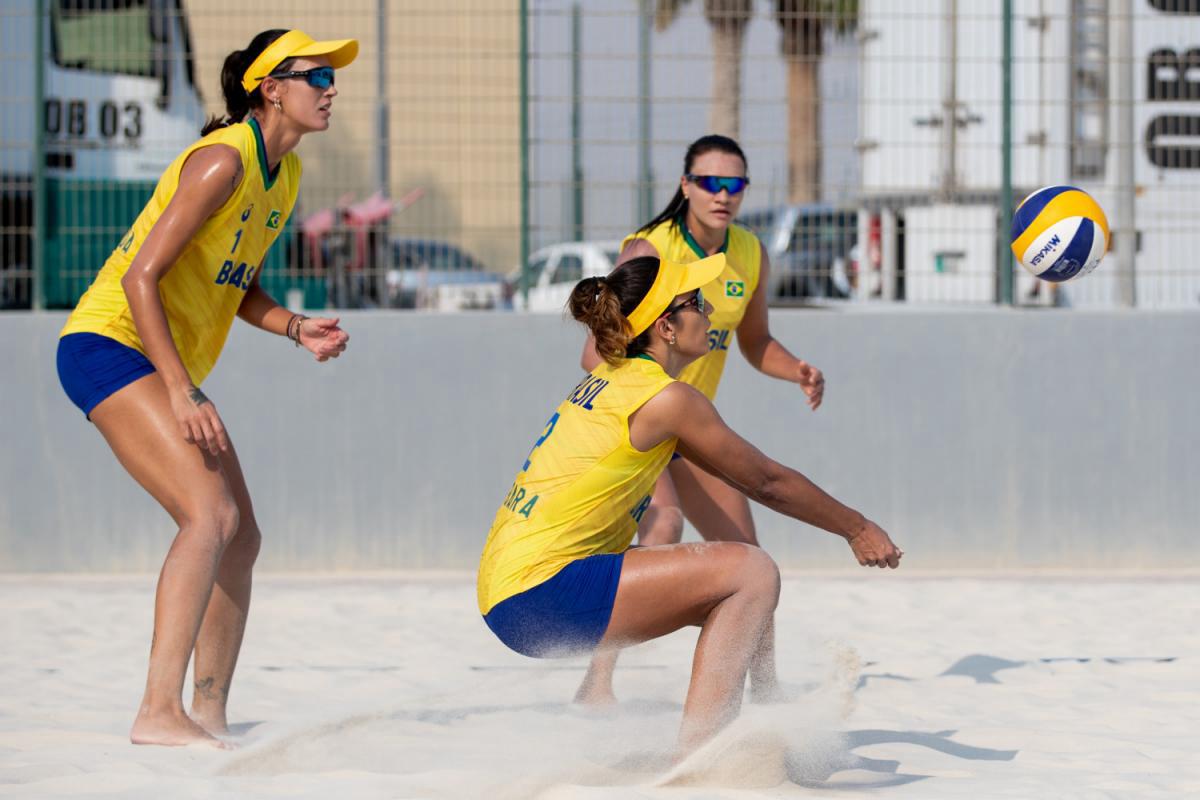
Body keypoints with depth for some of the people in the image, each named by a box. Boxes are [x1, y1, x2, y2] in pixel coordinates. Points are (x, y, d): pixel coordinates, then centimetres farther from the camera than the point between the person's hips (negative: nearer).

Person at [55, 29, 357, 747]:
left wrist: (298, 329, 0)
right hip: (110, 343, -10)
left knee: (242, 539, 9)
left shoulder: (286, 173, 10)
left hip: (169, 365, 10)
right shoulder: (223, 160, -18)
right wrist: (183, 392, -26)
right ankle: (159, 711, -30)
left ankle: (209, 713, 16)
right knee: (211, 514, -25)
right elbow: (141, 275, -22)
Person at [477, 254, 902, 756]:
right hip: (541, 592, -10)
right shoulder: (664, 398, -11)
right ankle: (697, 754, -18)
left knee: (739, 603, 17)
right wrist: (857, 529, 11)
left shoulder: (613, 380, 17)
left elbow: (740, 474, 27)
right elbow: (767, 482, -2)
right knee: (751, 572, -15)